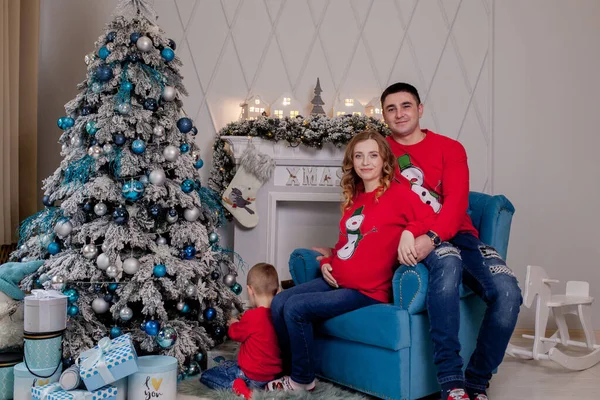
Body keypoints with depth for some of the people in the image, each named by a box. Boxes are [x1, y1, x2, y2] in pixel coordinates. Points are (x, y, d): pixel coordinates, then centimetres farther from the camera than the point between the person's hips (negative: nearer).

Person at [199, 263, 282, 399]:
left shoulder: (252, 316, -23)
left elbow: (235, 334, -3)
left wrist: (234, 323, 18)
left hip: (253, 376, -8)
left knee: (206, 376, 3)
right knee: (228, 364, 33)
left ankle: (240, 387, -14)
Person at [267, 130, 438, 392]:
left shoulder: (397, 193, -10)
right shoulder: (354, 197, 13)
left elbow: (430, 219, -18)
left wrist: (408, 232, -34)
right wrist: (327, 263, 8)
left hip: (367, 290, -8)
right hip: (336, 281, 8)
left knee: (295, 309, -19)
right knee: (279, 303, -3)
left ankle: (302, 380, 4)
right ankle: (293, 370, 15)